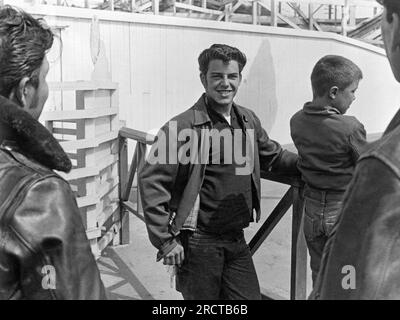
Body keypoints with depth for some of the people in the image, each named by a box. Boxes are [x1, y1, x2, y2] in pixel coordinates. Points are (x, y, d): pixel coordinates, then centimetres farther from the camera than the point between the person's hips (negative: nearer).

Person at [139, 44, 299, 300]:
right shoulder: (183, 127, -15)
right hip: (197, 242, -6)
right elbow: (151, 181, -16)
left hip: (237, 240, 6)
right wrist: (165, 240, -16)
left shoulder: (249, 121, 6)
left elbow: (274, 156, 21)